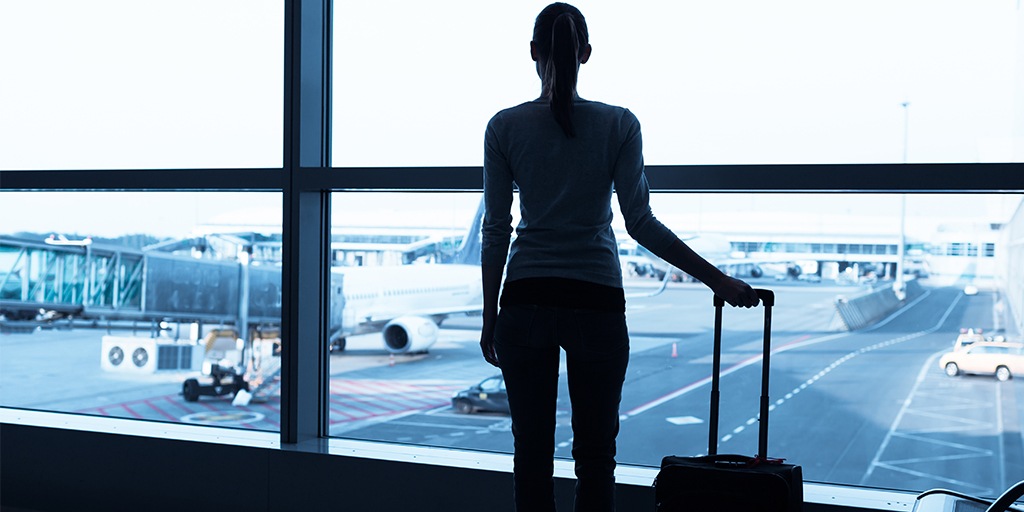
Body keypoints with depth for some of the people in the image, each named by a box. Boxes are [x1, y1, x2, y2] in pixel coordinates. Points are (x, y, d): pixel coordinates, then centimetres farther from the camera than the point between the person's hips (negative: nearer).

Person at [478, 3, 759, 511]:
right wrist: (717, 280, -2)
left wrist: (489, 316, 7)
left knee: (531, 453, 9)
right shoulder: (619, 124, -4)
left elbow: (495, 231, -1)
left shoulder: (504, 127, -2)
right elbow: (640, 224, -9)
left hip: (526, 302, 1)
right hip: (597, 304, -1)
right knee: (594, 455, 10)